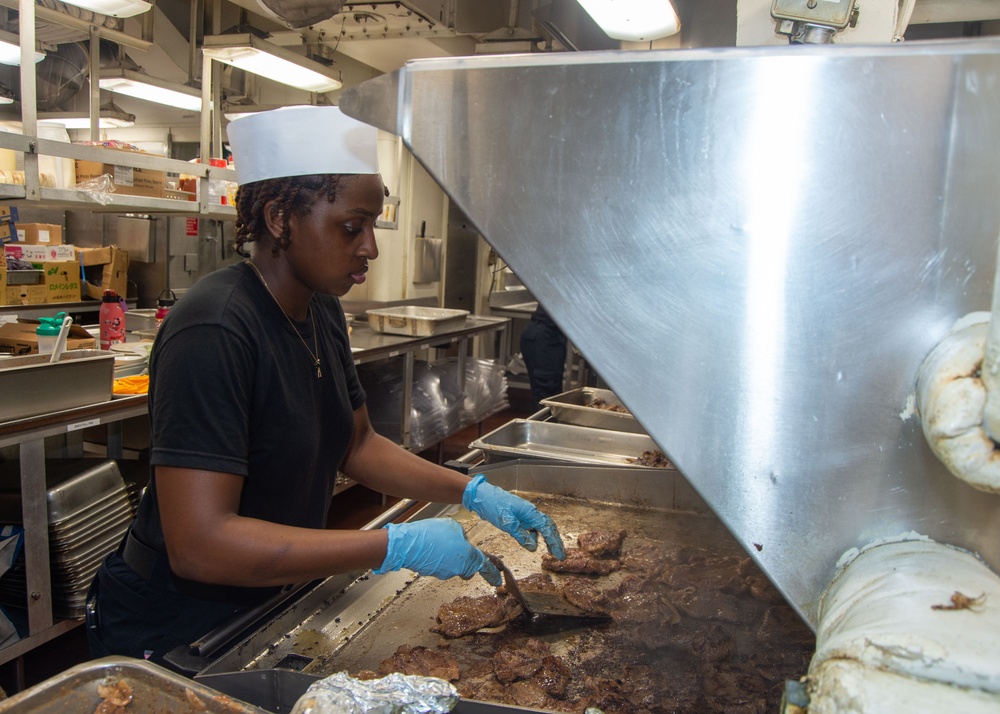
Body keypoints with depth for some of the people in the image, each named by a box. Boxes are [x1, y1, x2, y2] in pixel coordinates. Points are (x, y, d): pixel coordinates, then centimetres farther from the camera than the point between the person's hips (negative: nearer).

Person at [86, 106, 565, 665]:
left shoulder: (322, 310, -1)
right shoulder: (213, 330, -29)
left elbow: (356, 444, 7)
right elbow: (198, 544, -34)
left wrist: (474, 492, -4)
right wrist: (400, 546, -33)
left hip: (274, 599, 8)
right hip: (173, 633, -8)